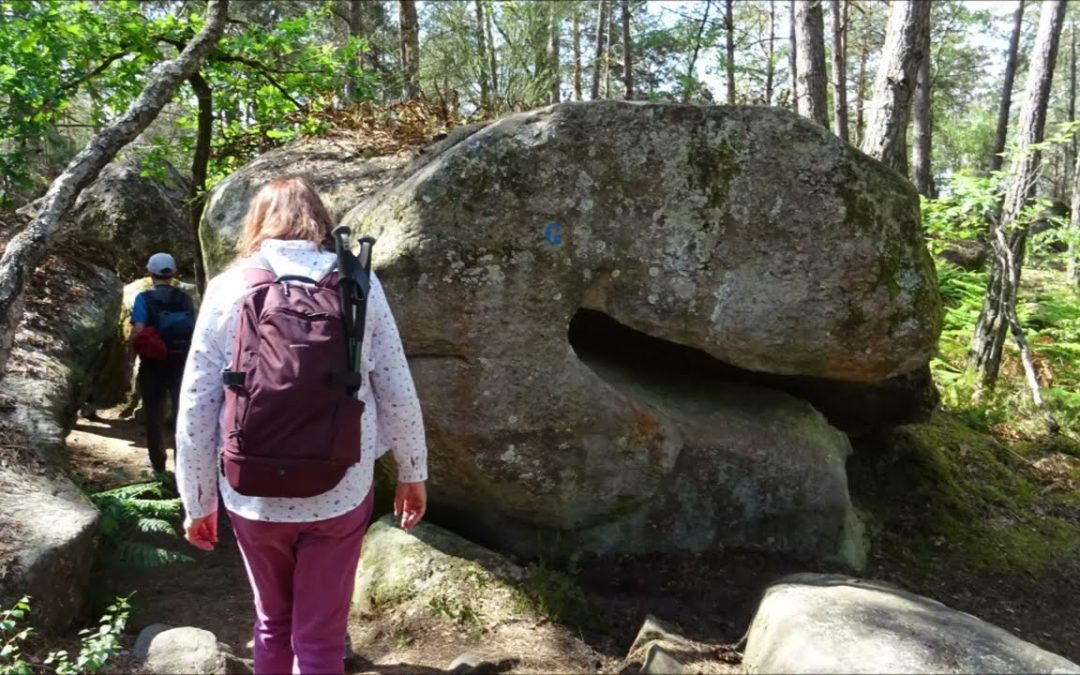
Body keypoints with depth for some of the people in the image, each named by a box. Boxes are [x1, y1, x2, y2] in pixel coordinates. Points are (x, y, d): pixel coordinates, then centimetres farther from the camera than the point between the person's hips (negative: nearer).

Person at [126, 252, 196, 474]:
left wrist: (130, 363, -9)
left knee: (154, 415, 8)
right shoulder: (185, 299, 3)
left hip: (153, 363, -2)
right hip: (181, 363, 2)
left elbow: (137, 333, -14)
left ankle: (159, 466, 12)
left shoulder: (144, 298, -6)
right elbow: (194, 332, 4)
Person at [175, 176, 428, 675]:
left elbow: (196, 407, -2)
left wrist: (198, 500, 8)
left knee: (272, 624, 24)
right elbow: (397, 392, -1)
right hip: (340, 492, -1)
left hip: (254, 495, 1)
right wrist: (412, 472, 12)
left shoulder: (228, 289, -3)